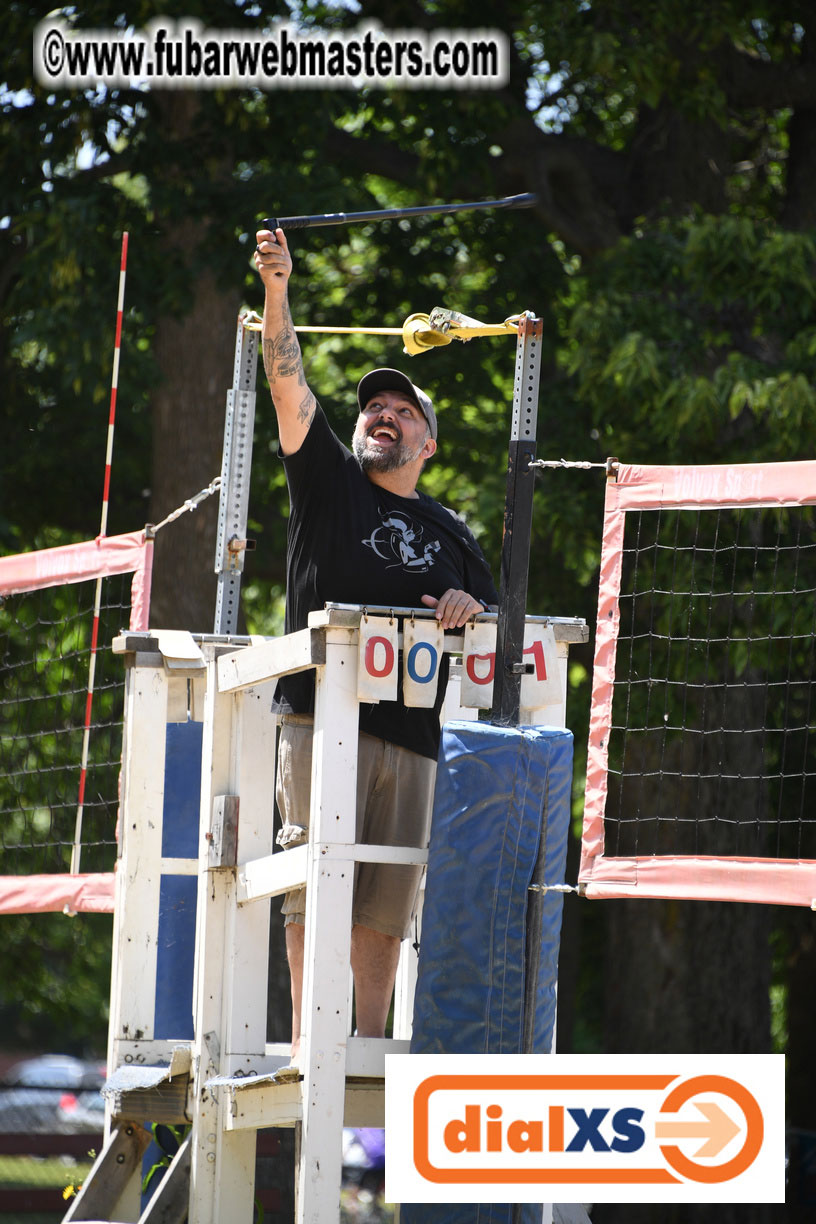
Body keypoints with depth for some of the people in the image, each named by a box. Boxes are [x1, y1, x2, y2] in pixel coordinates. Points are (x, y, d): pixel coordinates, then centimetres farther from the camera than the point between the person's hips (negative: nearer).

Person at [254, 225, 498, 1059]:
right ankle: (307, 1042, -12)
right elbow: (288, 383, -1)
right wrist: (276, 290, -13)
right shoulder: (329, 479, 11)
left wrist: (471, 608, -2)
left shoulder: (448, 531, 21)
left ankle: (371, 1044, 5)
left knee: (388, 897, 2)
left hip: (411, 732, 4)